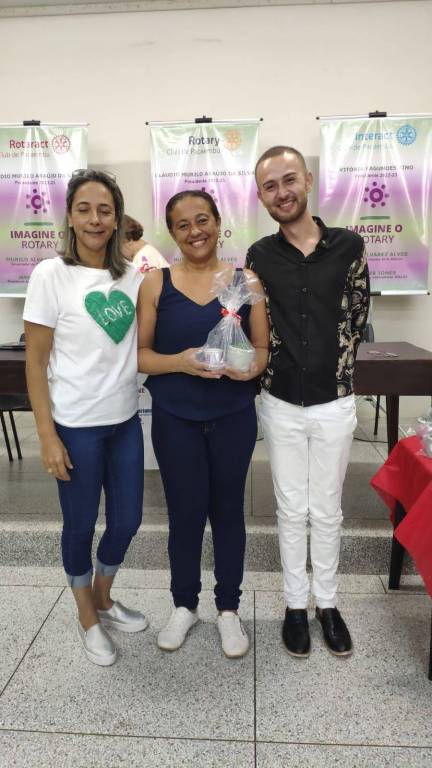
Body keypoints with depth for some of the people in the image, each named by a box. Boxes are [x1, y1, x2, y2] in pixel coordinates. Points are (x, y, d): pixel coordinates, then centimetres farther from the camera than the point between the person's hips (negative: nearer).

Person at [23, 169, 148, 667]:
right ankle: (87, 617, 36)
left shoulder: (132, 276, 3)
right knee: (81, 524, 11)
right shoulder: (50, 275, -10)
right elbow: (35, 362, -9)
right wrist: (47, 437, -12)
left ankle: (103, 599, 42)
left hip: (125, 420, 5)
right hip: (76, 426, -4)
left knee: (127, 519, 14)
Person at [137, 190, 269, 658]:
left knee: (228, 509, 12)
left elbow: (263, 348, 2)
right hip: (175, 420, 0)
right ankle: (184, 605, 33)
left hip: (234, 417, 1)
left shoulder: (246, 281, 0)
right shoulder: (156, 284, -2)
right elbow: (139, 354, -3)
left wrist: (253, 365, -20)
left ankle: (228, 608, 33)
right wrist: (178, 362, -21)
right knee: (185, 513, 8)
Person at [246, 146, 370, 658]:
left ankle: (327, 603, 32)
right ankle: (296, 604, 30)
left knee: (326, 510, 12)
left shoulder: (349, 246, -3)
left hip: (334, 403, 0)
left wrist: (331, 374, 1)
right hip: (281, 405, 1)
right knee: (291, 510, 12)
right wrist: (282, 372, -5)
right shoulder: (259, 257, -1)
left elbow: (355, 319, 2)